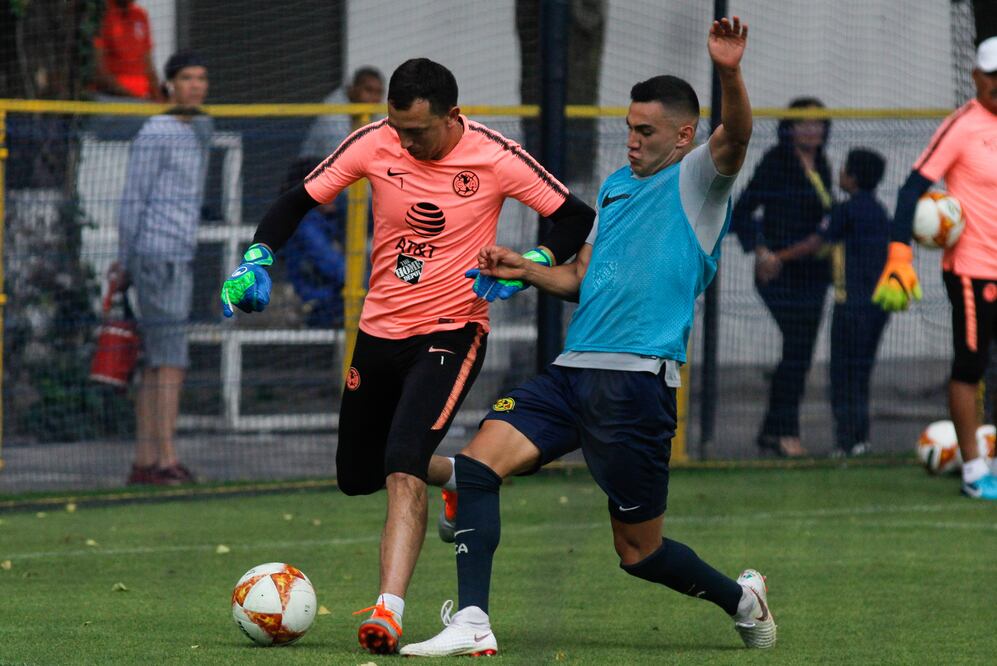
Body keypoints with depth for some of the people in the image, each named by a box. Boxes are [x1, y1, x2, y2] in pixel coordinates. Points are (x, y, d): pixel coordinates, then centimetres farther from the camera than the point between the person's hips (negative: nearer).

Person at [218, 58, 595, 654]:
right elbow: (299, 201, 2)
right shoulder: (375, 143, -7)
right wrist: (257, 260, -14)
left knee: (402, 472, -24)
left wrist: (532, 264, -23)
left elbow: (576, 217, -6)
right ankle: (455, 475, 46)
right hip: (380, 330, 5)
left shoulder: (495, 157, -14)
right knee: (357, 476, 16)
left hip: (450, 332, -5)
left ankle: (389, 611, -30)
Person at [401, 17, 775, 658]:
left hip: (639, 381, -7)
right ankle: (472, 624, -16)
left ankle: (741, 598, 29)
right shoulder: (617, 186, 22)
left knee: (639, 551, 2)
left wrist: (730, 73, -41)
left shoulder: (696, 180, 0)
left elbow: (735, 136, -22)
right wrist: (525, 269, 11)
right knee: (478, 461, -14)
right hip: (573, 369, 7)